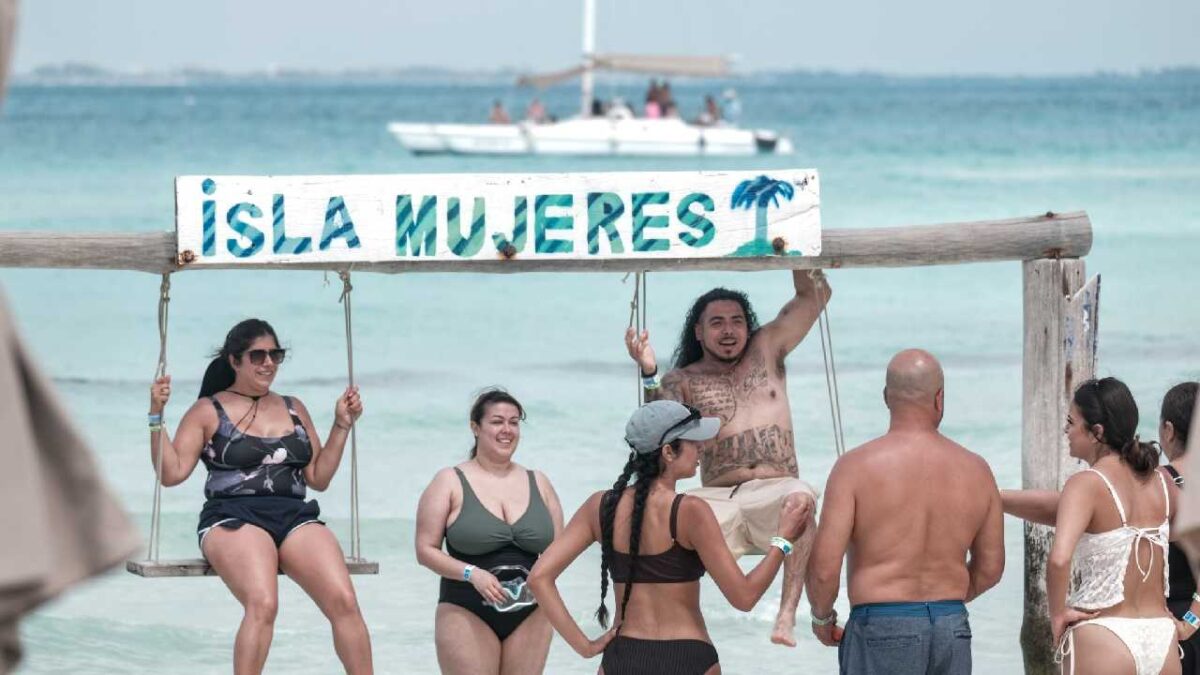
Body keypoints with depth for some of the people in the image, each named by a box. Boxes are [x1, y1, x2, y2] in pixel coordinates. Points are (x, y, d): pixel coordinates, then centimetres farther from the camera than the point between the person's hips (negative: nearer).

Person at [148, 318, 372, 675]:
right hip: (233, 518, -4)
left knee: (344, 601, -23)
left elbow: (318, 478, 21)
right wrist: (156, 416, -9)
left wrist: (342, 425, 14)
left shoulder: (294, 409, 22)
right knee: (262, 603, -34)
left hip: (295, 518, 4)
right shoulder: (208, 412, 10)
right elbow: (172, 473, 1)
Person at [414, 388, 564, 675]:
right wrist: (471, 573, -18)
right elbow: (426, 550, -4)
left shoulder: (538, 483, 11)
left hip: (529, 616, 4)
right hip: (468, 615, -4)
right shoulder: (450, 482, -1)